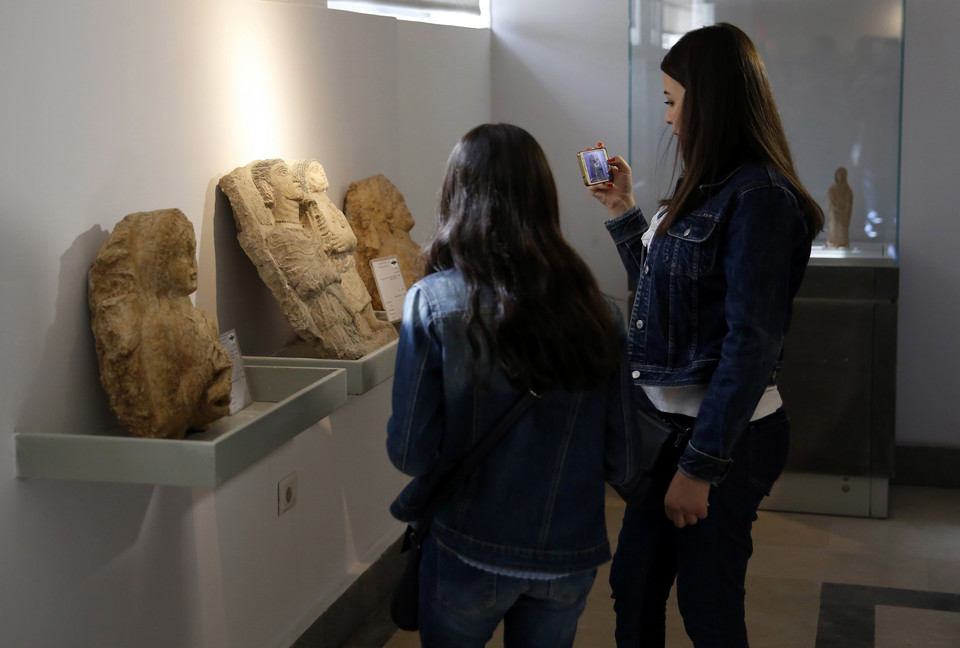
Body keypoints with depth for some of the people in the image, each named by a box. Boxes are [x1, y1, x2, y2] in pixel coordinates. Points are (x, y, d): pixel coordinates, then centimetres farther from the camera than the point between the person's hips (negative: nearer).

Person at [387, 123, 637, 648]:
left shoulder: (432, 303, -16)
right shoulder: (595, 310, -9)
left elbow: (410, 453, -14)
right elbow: (622, 462, -4)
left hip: (468, 552, -2)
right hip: (570, 555, 2)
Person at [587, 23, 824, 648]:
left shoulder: (758, 197, -19)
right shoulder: (709, 188, 8)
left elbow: (750, 345, -22)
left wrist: (700, 466, -21)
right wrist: (625, 212, 17)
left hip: (724, 434, -9)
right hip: (670, 420, 9)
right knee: (634, 587, 18)